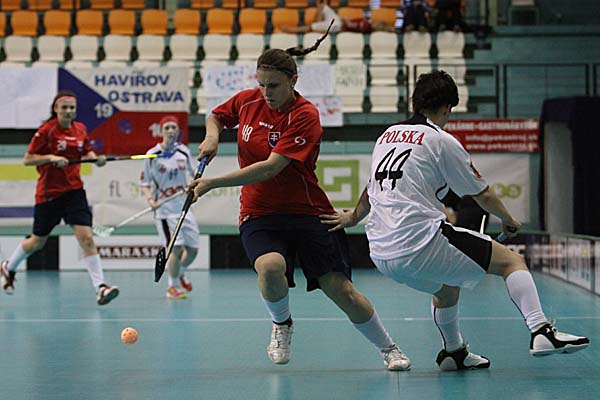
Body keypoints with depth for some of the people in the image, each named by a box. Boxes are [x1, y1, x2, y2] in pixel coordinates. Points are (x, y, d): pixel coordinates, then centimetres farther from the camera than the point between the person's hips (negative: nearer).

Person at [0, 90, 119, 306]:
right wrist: (51, 157, -23)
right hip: (48, 192, -3)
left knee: (87, 238, -13)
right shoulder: (46, 130, -11)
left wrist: (96, 158, -3)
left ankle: (100, 287, -17)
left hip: (74, 190, 3)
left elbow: (86, 152, 19)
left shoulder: (80, 129, 3)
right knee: (38, 241, 13)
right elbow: (27, 159, -9)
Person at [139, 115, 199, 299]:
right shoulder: (153, 155, -6)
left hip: (184, 206, 4)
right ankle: (172, 287, 5)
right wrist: (150, 199, -17)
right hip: (164, 209, -4)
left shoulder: (184, 151, 4)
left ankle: (181, 273, 38)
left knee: (193, 248, 6)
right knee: (176, 248, -14)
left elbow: (195, 173, 18)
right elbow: (144, 183, 0)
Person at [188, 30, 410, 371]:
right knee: (270, 267, -30)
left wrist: (213, 183, -27)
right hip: (259, 215, 3)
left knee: (340, 289, -9)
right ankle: (282, 324, 2)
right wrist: (213, 136, -1)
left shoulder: (305, 116, -16)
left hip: (308, 212, -2)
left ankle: (389, 349, 14)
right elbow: (216, 116, 23)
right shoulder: (247, 101, 0)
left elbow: (271, 167, -24)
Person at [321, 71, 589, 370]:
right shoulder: (441, 140, -3)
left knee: (448, 285, 33)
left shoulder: (388, 134, 16)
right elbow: (482, 193, 4)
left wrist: (353, 217, 50)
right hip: (421, 242, -8)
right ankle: (541, 331, -16)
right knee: (512, 261, 0)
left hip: (381, 255, 8)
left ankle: (454, 352, 44)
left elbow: (374, 187, 32)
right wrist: (508, 220, 22)